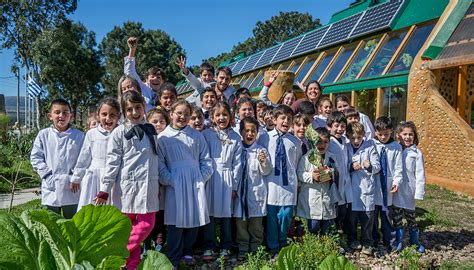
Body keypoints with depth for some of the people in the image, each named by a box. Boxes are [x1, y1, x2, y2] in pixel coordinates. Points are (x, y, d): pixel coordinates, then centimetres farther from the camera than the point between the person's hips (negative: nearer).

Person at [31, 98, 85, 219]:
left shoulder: (78, 135, -1)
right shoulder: (43, 135, 3)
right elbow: (35, 157, 3)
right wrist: (47, 175, -6)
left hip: (71, 187, -1)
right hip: (50, 187, 1)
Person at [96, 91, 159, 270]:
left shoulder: (150, 130, 11)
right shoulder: (119, 132, -3)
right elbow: (112, 163, -7)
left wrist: (160, 182, 16)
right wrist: (104, 190, -9)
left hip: (148, 188, 4)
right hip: (127, 187, -4)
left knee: (147, 224, 1)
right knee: (128, 227, 4)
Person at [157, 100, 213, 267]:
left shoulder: (197, 136, 7)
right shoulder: (163, 137, 1)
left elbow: (206, 159, 9)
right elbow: (160, 164, -1)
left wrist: (203, 178, -1)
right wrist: (169, 181, -10)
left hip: (196, 184, 3)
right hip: (175, 185, -2)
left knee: (194, 219, 9)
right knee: (176, 221, -1)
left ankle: (187, 252, 27)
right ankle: (173, 259, 11)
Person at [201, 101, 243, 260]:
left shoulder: (235, 137, 6)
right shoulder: (206, 134, 0)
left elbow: (237, 163, 5)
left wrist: (235, 185, 2)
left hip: (227, 178, 1)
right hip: (210, 177, -1)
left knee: (226, 214, 8)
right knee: (210, 212, 2)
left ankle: (225, 247, 20)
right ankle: (208, 247, 14)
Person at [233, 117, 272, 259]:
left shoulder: (261, 150, -5)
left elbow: (266, 172, -8)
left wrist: (263, 161, -26)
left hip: (256, 192, -2)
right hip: (240, 191, 2)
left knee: (256, 223, 8)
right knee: (241, 222, 10)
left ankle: (255, 250, 23)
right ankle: (242, 251, 24)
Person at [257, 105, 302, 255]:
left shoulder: (295, 142, 5)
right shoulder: (264, 138, 1)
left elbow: (297, 164, 11)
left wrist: (296, 181, 9)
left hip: (289, 185, 1)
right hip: (271, 184, -1)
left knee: (286, 216, 5)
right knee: (271, 218, 4)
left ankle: (282, 245, 29)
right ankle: (273, 248, 22)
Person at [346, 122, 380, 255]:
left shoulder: (370, 146, -2)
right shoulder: (346, 148, 2)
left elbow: (377, 167, -1)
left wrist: (369, 166, -21)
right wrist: (351, 167, -12)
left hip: (367, 188, -1)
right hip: (351, 188, 1)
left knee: (367, 216, 4)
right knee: (351, 216, 11)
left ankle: (367, 243, 20)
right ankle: (352, 239, 30)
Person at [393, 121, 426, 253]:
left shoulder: (417, 153, -6)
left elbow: (420, 174, -5)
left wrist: (419, 192, -8)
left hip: (409, 191, -2)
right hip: (396, 191, 2)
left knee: (410, 216, 10)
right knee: (396, 217, 11)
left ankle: (415, 241, 29)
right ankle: (398, 241, 25)